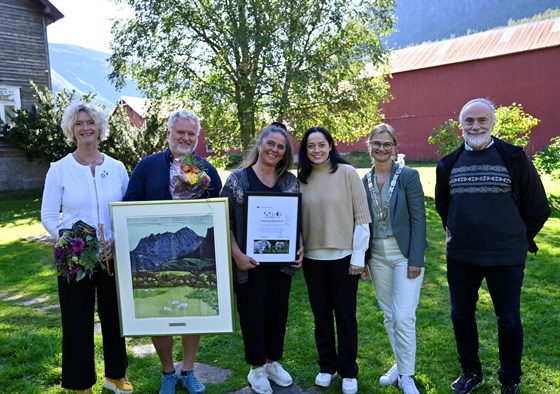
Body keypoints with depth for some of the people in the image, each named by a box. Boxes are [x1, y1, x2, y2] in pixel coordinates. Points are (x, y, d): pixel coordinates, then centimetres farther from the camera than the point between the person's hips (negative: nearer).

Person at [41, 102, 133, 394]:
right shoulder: (59, 169, -3)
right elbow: (48, 216, -3)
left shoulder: (117, 168, 3)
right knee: (78, 319, 6)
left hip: (113, 255, 2)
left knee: (114, 315, 12)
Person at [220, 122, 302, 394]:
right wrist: (237, 254, -16)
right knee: (253, 312, 8)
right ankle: (256, 368, 27)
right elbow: (225, 221, -8)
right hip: (251, 261, -4)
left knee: (278, 311, 14)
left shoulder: (290, 181, 5)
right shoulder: (238, 178, -7)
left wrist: (300, 248, -3)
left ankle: (272, 362, 35)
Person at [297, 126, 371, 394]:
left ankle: (348, 371, 25)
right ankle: (327, 366, 32)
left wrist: (358, 255, -10)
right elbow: (296, 218, 8)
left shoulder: (347, 173, -8)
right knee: (321, 314, 14)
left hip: (343, 256, -3)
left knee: (345, 314, 9)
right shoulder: (301, 178, 3)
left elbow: (362, 217, -8)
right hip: (312, 257, 3)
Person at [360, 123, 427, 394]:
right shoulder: (364, 182, 4)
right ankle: (400, 363, 32)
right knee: (389, 316, 14)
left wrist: (416, 259, -14)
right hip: (377, 256, 5)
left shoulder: (408, 176, -8)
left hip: (405, 254, -4)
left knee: (404, 317, -4)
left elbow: (418, 218, -10)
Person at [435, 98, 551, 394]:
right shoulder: (449, 164, 4)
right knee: (461, 314, 13)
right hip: (460, 256, 4)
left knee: (508, 320, 7)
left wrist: (519, 238, 5)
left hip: (505, 257, -3)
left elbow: (537, 207, 1)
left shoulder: (514, 158, -6)